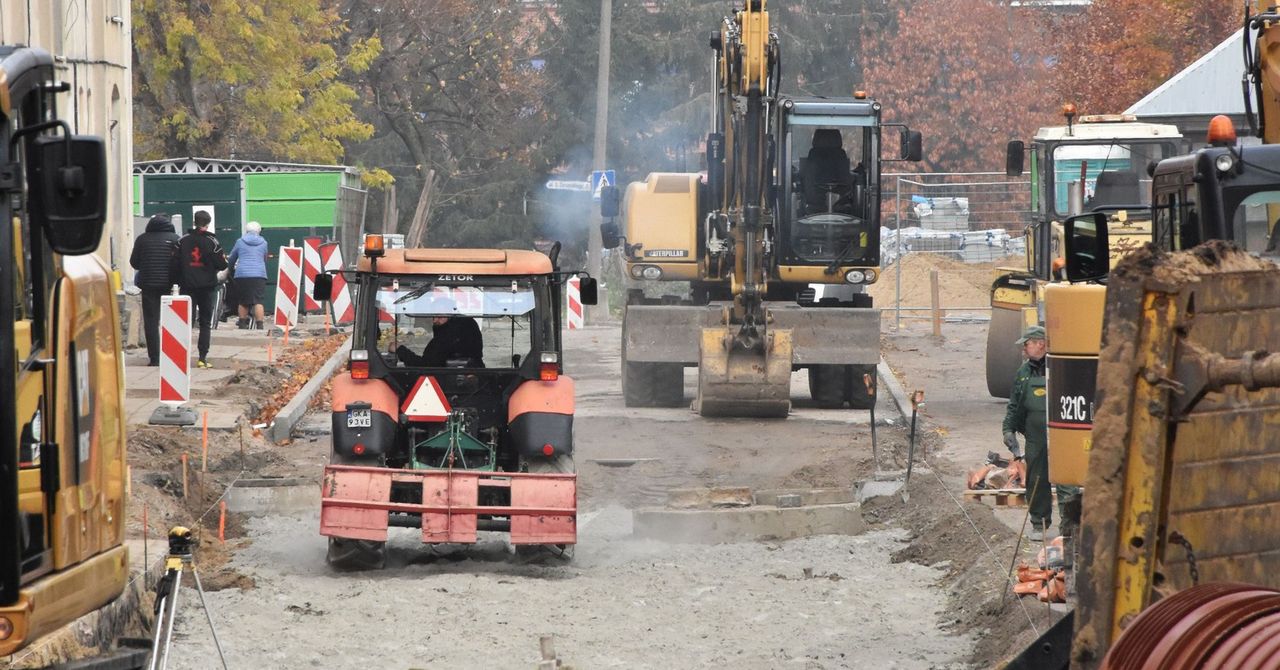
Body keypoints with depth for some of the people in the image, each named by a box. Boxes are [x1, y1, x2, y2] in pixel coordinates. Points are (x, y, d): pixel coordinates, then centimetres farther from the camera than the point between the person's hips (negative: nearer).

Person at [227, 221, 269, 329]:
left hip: (242, 275, 0)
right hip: (259, 275, 0)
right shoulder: (263, 243, 12)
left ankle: (242, 323, 17)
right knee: (258, 301, -6)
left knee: (243, 301, 10)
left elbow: (231, 260, 21)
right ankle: (259, 325, -16)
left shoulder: (240, 242, 10)